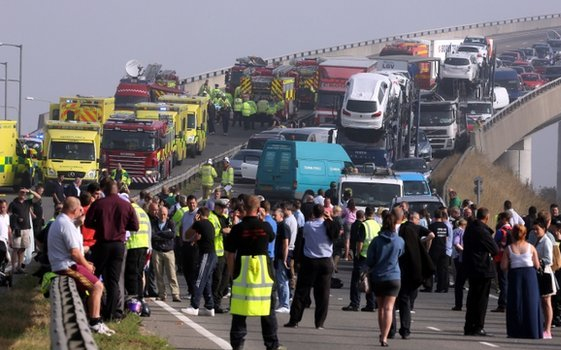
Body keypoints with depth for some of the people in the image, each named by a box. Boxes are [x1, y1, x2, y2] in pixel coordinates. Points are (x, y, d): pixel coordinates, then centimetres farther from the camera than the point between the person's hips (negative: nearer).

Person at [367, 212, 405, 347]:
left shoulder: (376, 241, -6)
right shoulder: (400, 241, -6)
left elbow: (369, 261, -2)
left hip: (377, 278, 1)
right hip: (393, 278, -1)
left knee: (381, 307, 17)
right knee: (388, 308, -5)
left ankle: (382, 334, 25)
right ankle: (384, 337, -16)